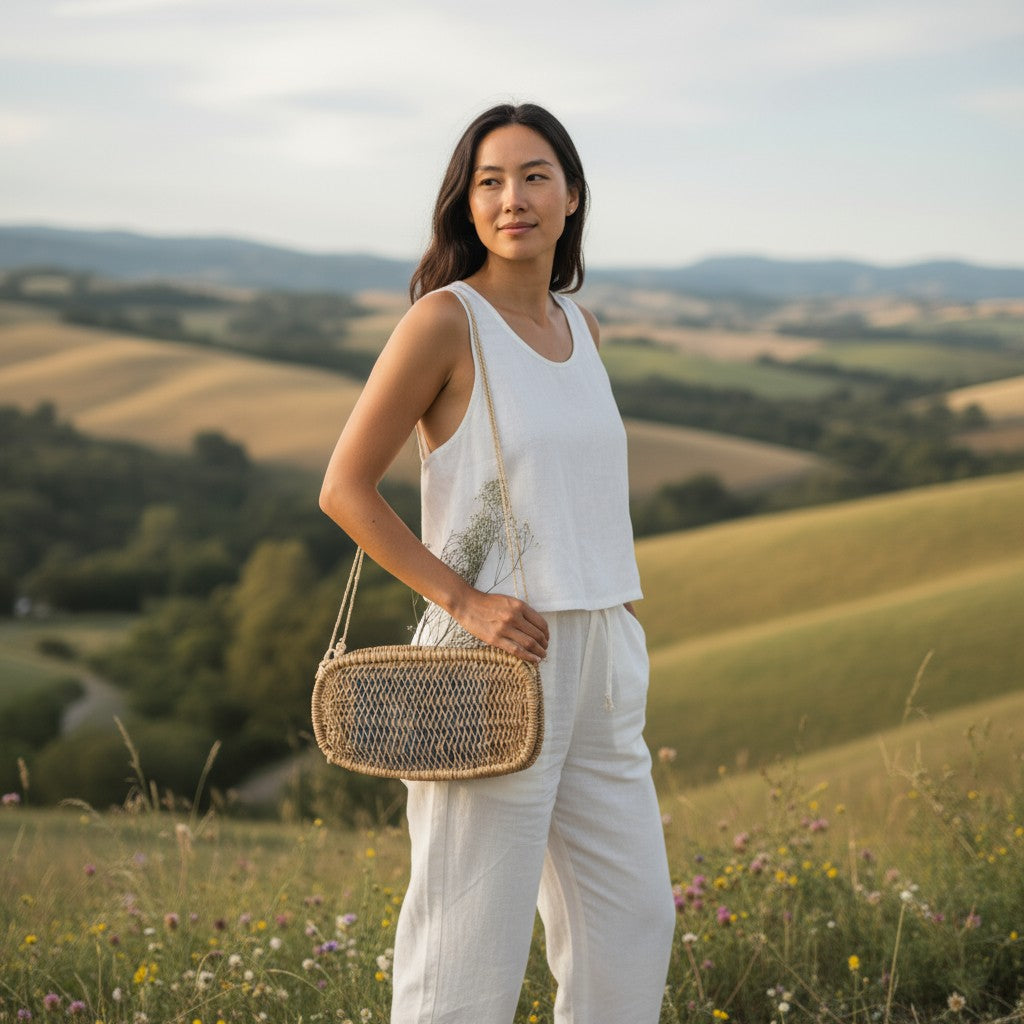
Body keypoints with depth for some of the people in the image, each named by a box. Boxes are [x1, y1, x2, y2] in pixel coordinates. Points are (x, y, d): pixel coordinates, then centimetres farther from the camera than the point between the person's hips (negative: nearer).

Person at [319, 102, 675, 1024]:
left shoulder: (576, 324, 11)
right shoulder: (445, 320, -10)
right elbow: (345, 489, -12)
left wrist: (622, 612, 13)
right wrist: (466, 601, -18)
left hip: (598, 660, 7)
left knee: (634, 920, 14)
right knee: (473, 938, -2)